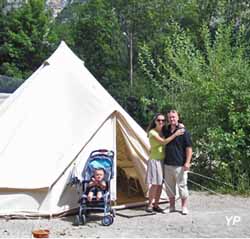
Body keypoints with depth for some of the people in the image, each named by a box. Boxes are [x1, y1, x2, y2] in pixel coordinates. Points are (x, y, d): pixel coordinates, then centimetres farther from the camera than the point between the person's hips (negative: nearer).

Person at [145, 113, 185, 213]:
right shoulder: (152, 132, -11)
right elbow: (163, 142, -22)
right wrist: (175, 134, -22)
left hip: (163, 160, 7)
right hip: (155, 160, -6)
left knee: (160, 183, 7)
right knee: (154, 184, -6)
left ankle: (156, 205, 15)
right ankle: (150, 204, 6)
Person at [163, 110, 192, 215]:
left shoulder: (183, 131, -6)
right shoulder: (166, 131, 9)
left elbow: (189, 148, -8)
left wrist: (187, 162, -16)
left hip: (180, 165, -6)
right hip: (168, 164, 6)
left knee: (182, 185, -1)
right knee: (169, 186, 11)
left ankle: (184, 207, 10)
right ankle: (171, 206, 22)